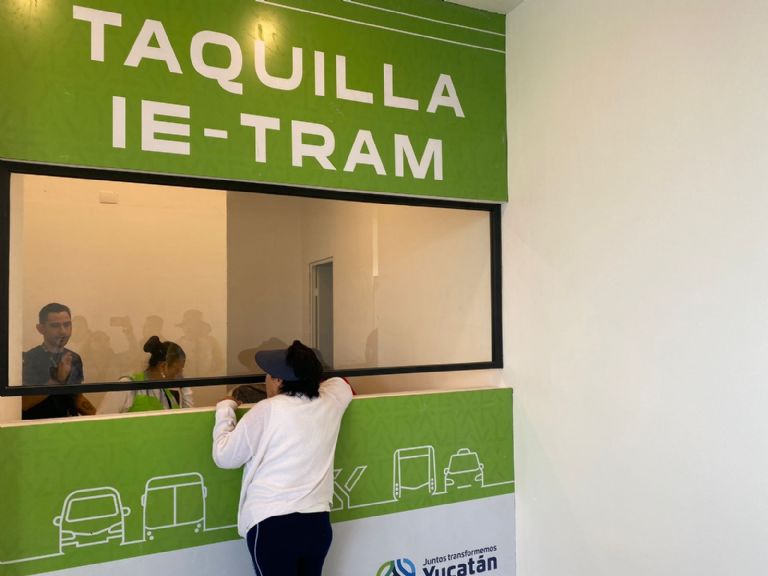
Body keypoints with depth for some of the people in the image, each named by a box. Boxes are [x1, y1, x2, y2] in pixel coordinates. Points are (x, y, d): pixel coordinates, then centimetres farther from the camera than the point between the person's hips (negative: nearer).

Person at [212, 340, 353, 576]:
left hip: (272, 525, -5)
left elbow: (224, 456, -2)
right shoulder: (329, 403, 3)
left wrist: (225, 408, 8)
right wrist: (311, 381, 27)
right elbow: (341, 383, 27)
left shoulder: (267, 411, -10)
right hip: (318, 523, 5)